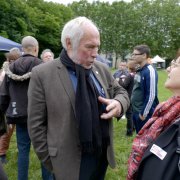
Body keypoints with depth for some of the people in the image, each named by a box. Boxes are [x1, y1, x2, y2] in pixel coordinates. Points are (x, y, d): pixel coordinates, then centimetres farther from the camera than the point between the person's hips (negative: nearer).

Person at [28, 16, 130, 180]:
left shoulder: (102, 69, 2)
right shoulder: (42, 74, -12)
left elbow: (120, 92, 13)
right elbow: (36, 125, -9)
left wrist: (119, 103, -10)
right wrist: (51, 161, -6)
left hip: (103, 155, 5)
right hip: (70, 162, -5)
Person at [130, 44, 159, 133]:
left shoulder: (150, 71, -19)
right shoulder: (139, 70, 8)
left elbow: (151, 95, -22)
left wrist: (144, 113, -17)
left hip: (145, 113, -8)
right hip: (136, 111, 8)